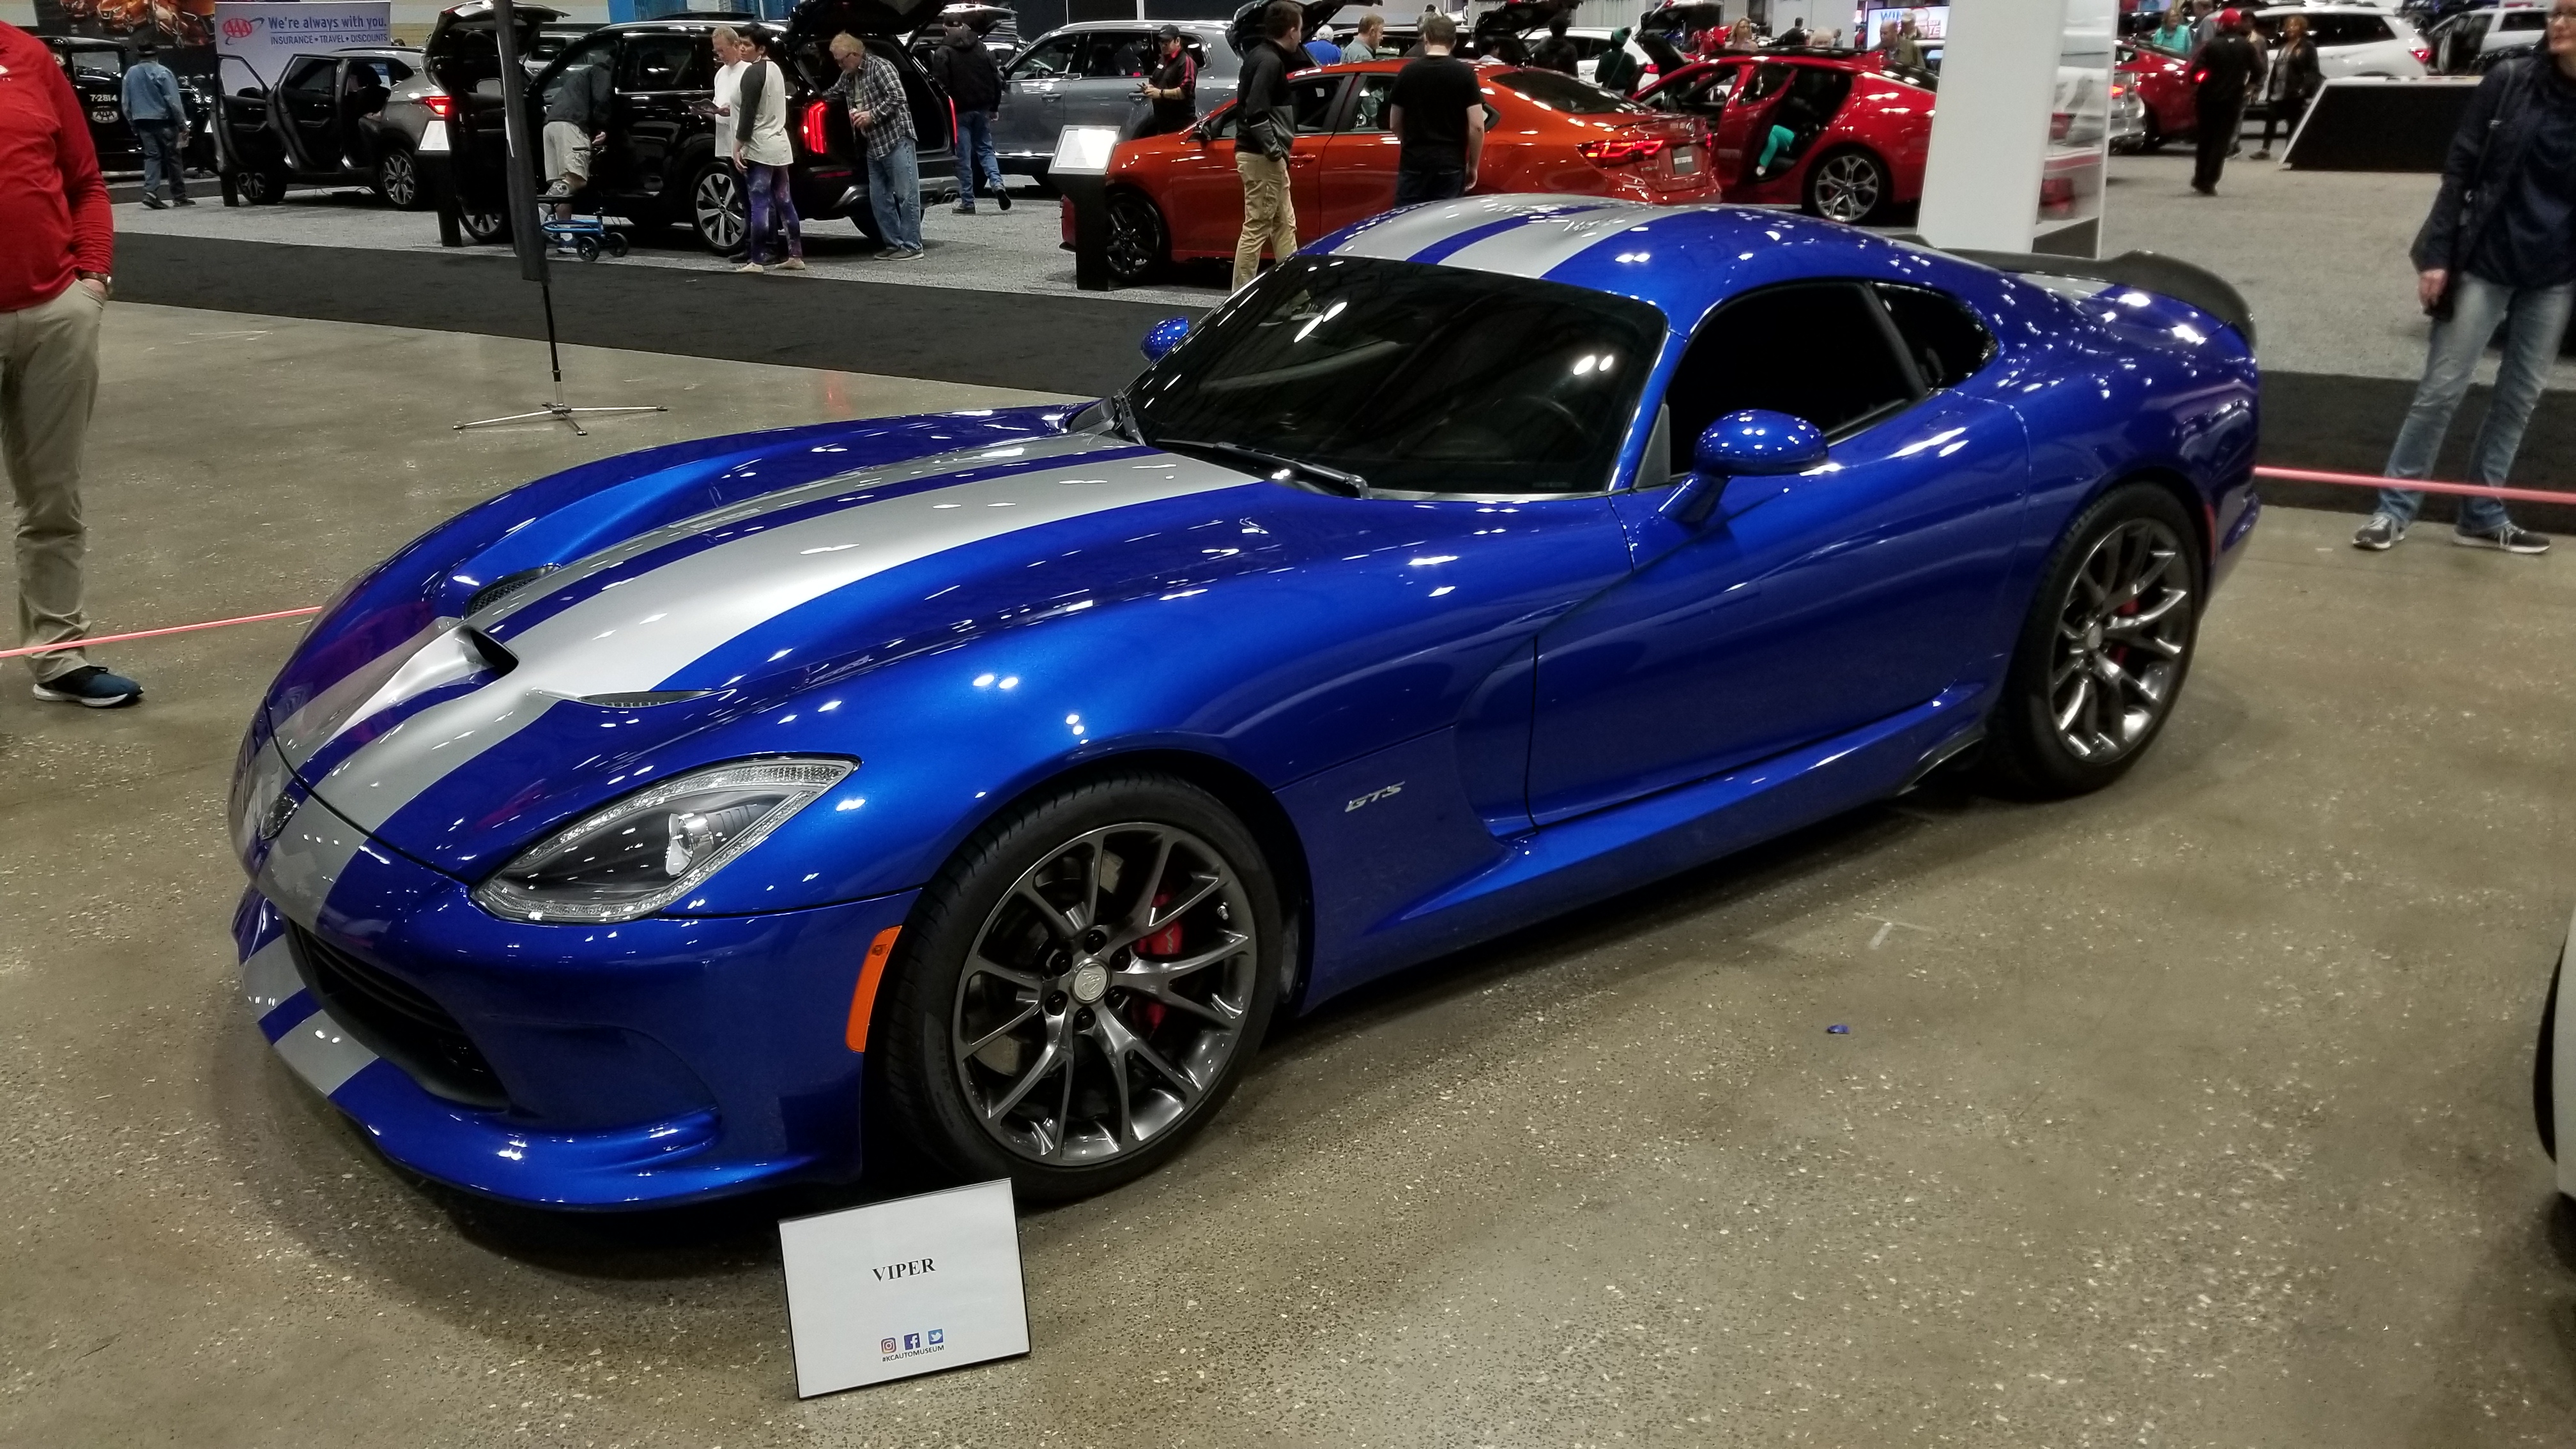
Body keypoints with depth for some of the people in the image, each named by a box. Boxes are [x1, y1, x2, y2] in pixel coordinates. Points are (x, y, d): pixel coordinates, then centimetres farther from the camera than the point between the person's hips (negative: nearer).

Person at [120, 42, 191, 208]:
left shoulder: (130, 73, 8)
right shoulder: (162, 72, -9)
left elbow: (126, 103, 12)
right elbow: (174, 101, -12)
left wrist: (133, 124, 21)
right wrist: (183, 124, -8)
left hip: (143, 122, 4)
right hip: (163, 120, -4)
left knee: (152, 156, 5)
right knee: (172, 157, 4)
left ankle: (150, 191, -13)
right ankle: (180, 196, 8)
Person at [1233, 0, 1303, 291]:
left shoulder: (1261, 55, 13)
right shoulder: (1270, 61, -17)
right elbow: (1256, 111, -26)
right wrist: (1273, 148, -20)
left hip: (1262, 154, 11)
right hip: (1262, 157, -11)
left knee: (1285, 226, 16)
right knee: (1256, 229, -7)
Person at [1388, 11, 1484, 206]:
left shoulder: (1408, 72, 3)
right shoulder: (1465, 73, -3)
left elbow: (1394, 124, 10)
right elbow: (1477, 126, -7)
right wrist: (1473, 165, 4)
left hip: (1413, 162, 1)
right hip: (1450, 163, -1)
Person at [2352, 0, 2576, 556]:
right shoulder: (2509, 82, -7)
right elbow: (2460, 171, -5)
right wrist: (2437, 254, -10)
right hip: (2484, 261, -3)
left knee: (2520, 396, 9)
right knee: (2441, 389, -1)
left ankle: (2483, 515, 19)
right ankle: (2394, 508, 7)